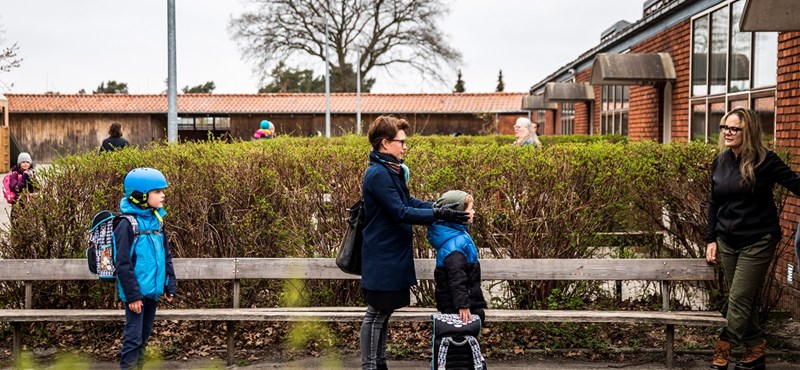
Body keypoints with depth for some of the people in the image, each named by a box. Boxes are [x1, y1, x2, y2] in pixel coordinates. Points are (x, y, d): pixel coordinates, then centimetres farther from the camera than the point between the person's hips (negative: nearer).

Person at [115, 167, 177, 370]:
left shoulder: (156, 221, 9)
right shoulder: (127, 224, -14)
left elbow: (166, 256, 15)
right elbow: (123, 264, -16)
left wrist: (170, 285, 11)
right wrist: (132, 295, -17)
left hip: (153, 291, 7)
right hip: (137, 293, -7)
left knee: (144, 337, 16)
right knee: (133, 338, -5)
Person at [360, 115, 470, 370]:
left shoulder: (392, 170, 11)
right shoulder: (378, 174, -21)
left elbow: (409, 201, 13)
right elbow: (400, 212, -23)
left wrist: (440, 207, 0)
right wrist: (438, 214, -22)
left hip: (392, 254, 10)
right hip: (382, 257, -10)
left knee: (383, 312, 16)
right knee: (376, 313, 0)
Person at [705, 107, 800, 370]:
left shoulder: (764, 160, -12)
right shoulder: (720, 161, 5)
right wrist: (711, 239, 10)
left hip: (757, 242, -6)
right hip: (727, 241, 6)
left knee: (739, 299, -4)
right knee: (743, 300, 12)